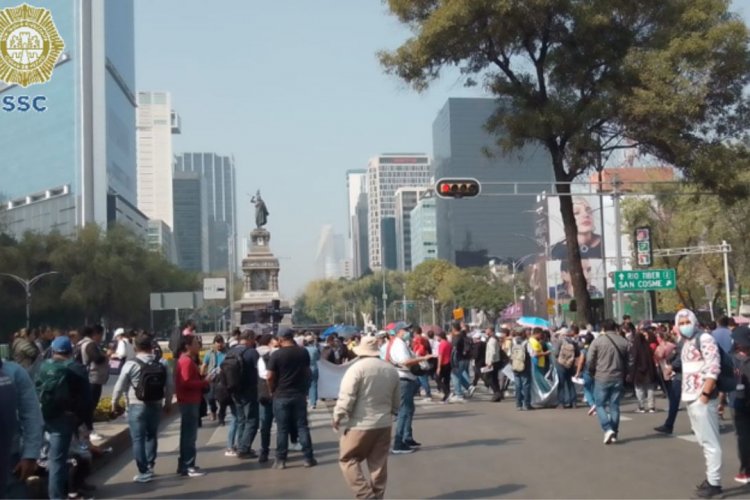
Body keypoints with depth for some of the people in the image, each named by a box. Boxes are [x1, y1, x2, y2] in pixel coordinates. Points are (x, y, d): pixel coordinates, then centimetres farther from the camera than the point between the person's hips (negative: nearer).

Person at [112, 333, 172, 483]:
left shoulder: (131, 364, -11)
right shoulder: (161, 365, 1)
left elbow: (120, 386, -7)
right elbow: (168, 387, 6)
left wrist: (114, 403, 8)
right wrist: (168, 403, 21)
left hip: (137, 407, -4)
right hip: (156, 406, 4)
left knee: (138, 439, 3)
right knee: (151, 436, 21)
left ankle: (144, 472, 2)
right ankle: (150, 466, 24)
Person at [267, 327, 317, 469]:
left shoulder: (276, 354, -10)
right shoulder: (303, 352, 2)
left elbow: (270, 377, -12)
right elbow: (307, 373, 11)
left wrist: (272, 391, 4)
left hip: (281, 396, -3)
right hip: (299, 394, 3)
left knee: (282, 429, 3)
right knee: (302, 426, 8)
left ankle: (280, 460, 6)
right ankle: (308, 458, 9)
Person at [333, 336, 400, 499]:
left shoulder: (357, 368, -12)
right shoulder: (391, 370, 8)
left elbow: (346, 397, -16)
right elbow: (397, 402, 16)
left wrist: (337, 416, -3)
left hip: (361, 424, -6)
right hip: (384, 424, 6)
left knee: (348, 459, 6)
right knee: (379, 464, 11)